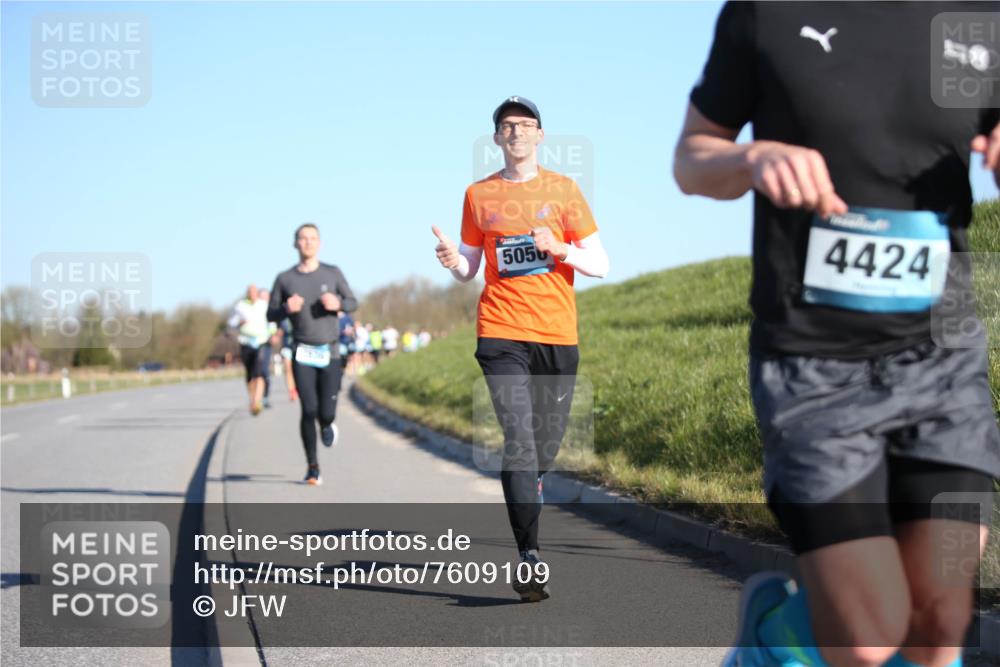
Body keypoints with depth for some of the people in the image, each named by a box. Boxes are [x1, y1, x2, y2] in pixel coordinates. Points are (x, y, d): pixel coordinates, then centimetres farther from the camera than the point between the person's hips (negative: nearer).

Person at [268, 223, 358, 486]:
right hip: (303, 353, -1)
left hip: (330, 353, 1)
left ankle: (327, 424, 33)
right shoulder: (285, 279, 2)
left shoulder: (332, 273, 3)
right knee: (308, 410, -13)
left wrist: (337, 304, -12)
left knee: (326, 414, -6)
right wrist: (287, 308, -14)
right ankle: (312, 467, 0)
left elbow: (352, 303, 10)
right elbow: (271, 315, 8)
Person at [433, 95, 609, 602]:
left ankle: (525, 522, 35)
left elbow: (599, 265, 5)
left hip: (558, 334, 1)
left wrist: (559, 249, -13)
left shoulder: (563, 189, 8)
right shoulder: (479, 194, 11)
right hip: (501, 332, -1)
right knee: (519, 442, -15)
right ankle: (529, 560, -21)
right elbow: (470, 270, 17)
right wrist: (452, 261, -6)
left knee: (545, 447, 7)